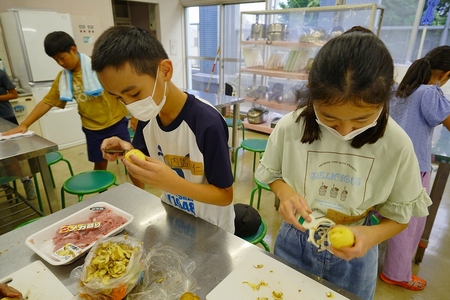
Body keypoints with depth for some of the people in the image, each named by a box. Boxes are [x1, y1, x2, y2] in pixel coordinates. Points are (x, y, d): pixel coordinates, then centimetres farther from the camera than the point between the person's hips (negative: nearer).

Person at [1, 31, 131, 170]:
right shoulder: (62, 78, 3)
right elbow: (47, 102, 7)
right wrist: (24, 124, 1)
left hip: (116, 122, -3)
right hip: (93, 129, 4)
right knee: (100, 164, 12)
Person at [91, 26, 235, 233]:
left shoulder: (208, 123, -31)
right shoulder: (147, 116, -10)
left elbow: (225, 196, -23)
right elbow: (141, 181, 1)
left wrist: (171, 182, -36)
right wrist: (128, 153, -20)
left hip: (210, 229, -5)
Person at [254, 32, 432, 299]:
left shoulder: (397, 144, -18)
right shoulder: (290, 127, -19)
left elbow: (400, 213, -6)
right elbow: (272, 173, -2)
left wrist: (371, 235, -26)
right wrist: (284, 191, -23)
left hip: (353, 257, 0)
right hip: (295, 244, 1)